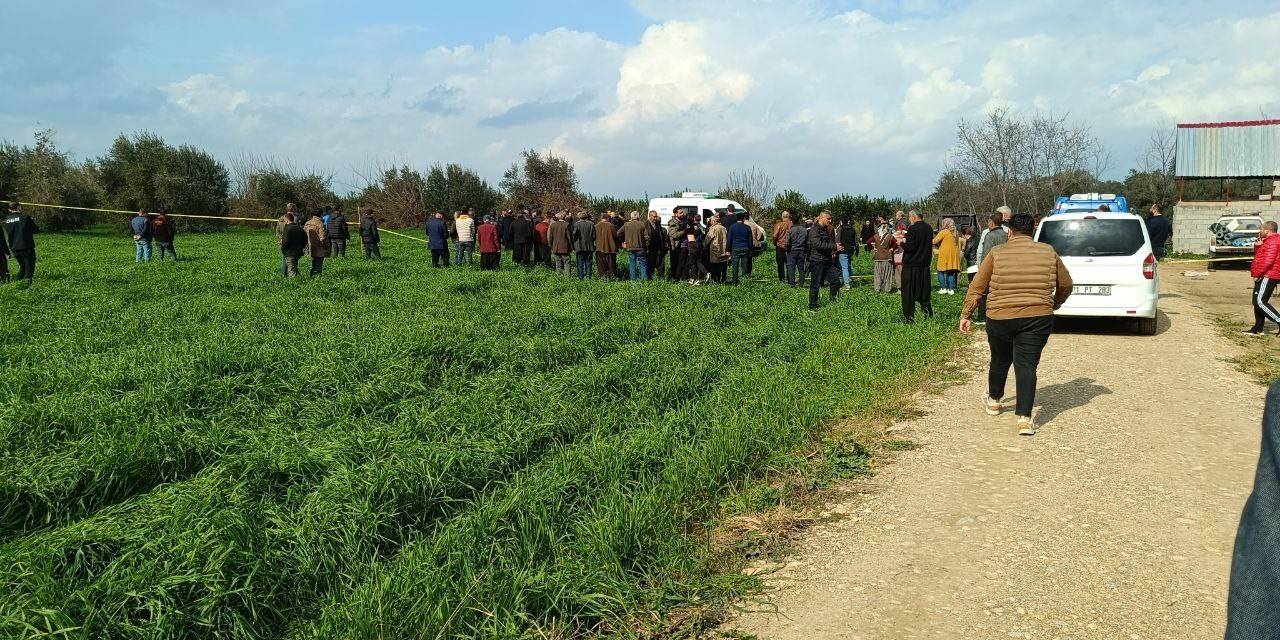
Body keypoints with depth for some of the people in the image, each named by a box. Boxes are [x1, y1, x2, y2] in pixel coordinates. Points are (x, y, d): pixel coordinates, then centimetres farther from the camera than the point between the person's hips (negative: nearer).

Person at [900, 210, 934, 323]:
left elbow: (909, 247, -21)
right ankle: (928, 315, 21)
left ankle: (909, 317, 2)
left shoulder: (912, 229, -17)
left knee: (908, 292, 2)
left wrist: (902, 242, -1)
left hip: (911, 265, -7)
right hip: (925, 264, 7)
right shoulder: (929, 228, 6)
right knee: (924, 291, 16)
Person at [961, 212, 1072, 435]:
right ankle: (1024, 418, -9)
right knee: (1027, 365, 1)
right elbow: (1066, 285, 14)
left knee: (1000, 360, 19)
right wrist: (1054, 305, 31)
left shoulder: (997, 254, -1)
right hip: (1038, 319, 0)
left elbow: (977, 287, -1)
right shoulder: (1049, 253, 5)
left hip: (1000, 318, 0)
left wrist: (966, 315, 5)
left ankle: (994, 400, 40)